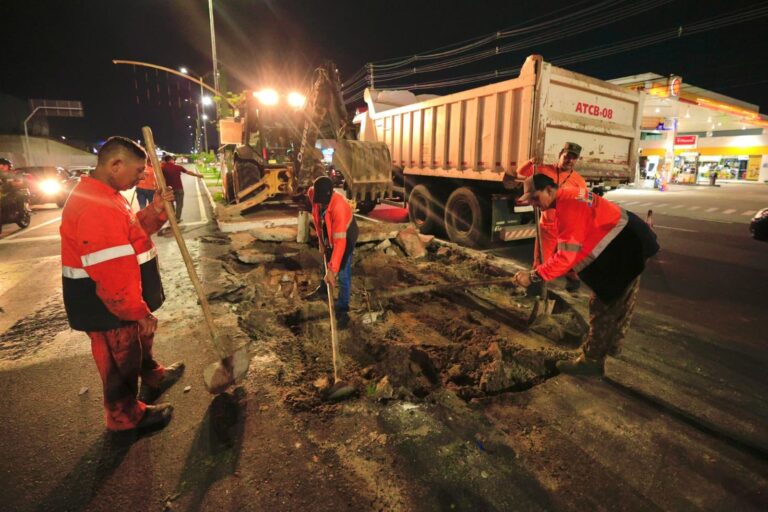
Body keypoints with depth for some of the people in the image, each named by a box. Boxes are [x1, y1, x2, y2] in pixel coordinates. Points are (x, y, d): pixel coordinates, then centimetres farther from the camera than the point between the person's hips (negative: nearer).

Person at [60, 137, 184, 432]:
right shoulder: (95, 207, -30)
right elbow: (111, 275, -31)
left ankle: (152, 377, 54)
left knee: (140, 340, 30)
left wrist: (155, 211, -5)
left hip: (123, 299, 10)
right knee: (121, 360, 9)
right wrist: (139, 312, -23)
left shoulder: (104, 195, 5)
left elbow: (133, 233, 14)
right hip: (106, 306, -10)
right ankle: (125, 415, 31)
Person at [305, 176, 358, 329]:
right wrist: (321, 241, 1)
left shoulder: (339, 207, -42)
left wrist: (332, 270, -45)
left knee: (343, 273, -8)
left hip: (345, 236, -6)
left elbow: (340, 242, -43)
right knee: (328, 263, 27)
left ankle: (342, 310, 6)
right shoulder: (313, 194, -22)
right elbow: (317, 218, -2)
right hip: (328, 234, 6)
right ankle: (323, 290, 52)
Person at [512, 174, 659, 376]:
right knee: (619, 303, 25)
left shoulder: (569, 207, -29)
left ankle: (591, 360, 9)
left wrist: (533, 276, -30)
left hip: (623, 251, -10)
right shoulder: (568, 197, 3)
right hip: (627, 245, 10)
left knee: (604, 308, -2)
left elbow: (566, 255, -32)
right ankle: (609, 344, 44)